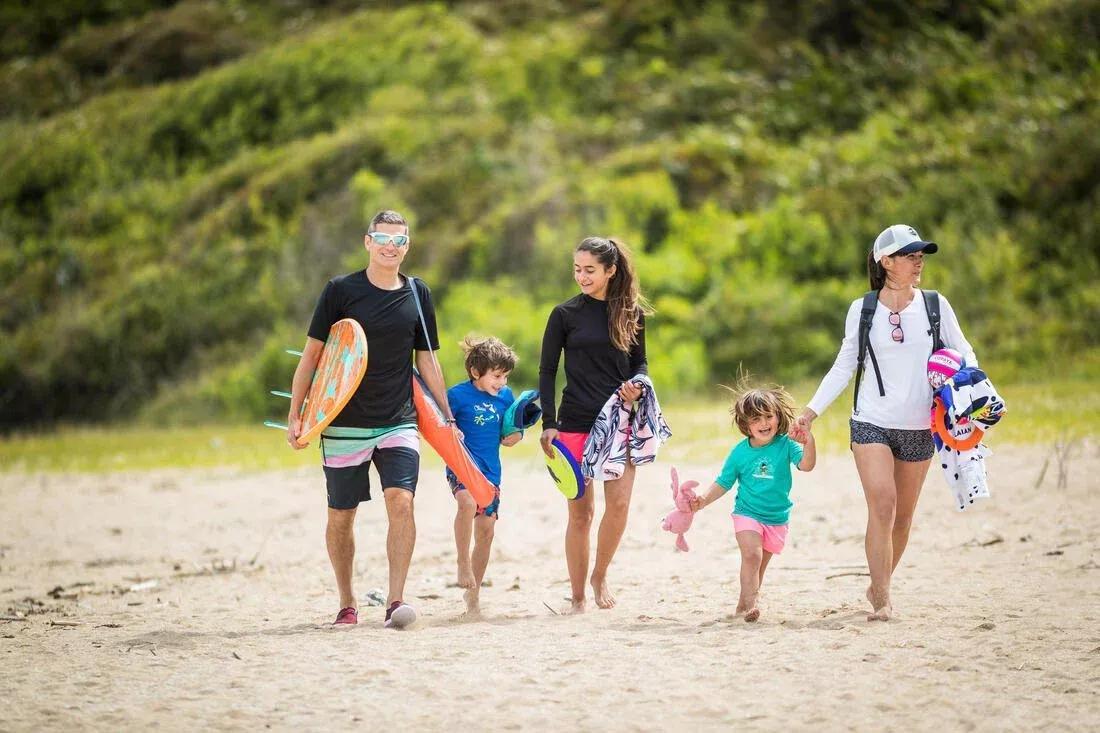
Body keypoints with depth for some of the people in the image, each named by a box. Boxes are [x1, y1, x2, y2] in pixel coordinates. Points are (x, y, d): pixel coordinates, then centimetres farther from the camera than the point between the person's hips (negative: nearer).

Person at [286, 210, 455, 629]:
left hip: (399, 423, 1)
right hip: (345, 425, -1)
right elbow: (312, 353, 0)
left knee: (401, 501, -18)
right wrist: (294, 415, -5)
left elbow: (427, 361, 14)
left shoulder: (417, 294, 6)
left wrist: (447, 418, 12)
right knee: (341, 516, 6)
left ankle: (396, 599, -18)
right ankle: (346, 604, 22)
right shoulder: (341, 291, -3)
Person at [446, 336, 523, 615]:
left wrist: (515, 435, -4)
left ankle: (473, 591, 21)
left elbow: (511, 434, 18)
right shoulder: (458, 395, -8)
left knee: (486, 529, 7)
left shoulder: (505, 396, 8)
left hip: (491, 470, 5)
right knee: (468, 501, -36)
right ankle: (463, 564, -22)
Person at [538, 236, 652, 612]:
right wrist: (548, 424, -5)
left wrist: (637, 384, -7)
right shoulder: (565, 314, 1)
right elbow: (547, 372, 3)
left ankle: (600, 576, 14)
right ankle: (577, 597, 10)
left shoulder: (631, 313, 7)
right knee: (580, 511, -1)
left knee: (619, 504, -11)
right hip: (575, 423, -2)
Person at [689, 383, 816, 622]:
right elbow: (723, 483, 4)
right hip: (747, 513, -1)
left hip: (777, 517, 1)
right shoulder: (740, 452, -6)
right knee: (752, 555, -22)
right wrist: (704, 500, -10)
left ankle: (744, 604, 25)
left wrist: (809, 443, -40)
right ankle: (750, 604, -22)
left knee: (759, 565, 10)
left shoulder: (785, 445, -8)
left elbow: (806, 465, -23)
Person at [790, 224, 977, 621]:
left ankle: (879, 586, 26)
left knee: (903, 514, 7)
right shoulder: (863, 309, 1)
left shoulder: (935, 306, 3)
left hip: (918, 426, 2)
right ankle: (882, 600, -15)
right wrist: (811, 412, 1)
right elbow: (844, 366, 7)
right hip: (871, 422, -2)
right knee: (882, 505, -16)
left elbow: (964, 357, 9)